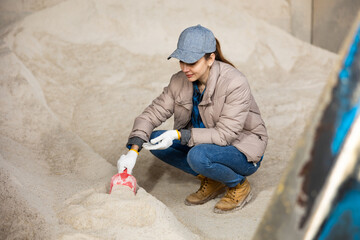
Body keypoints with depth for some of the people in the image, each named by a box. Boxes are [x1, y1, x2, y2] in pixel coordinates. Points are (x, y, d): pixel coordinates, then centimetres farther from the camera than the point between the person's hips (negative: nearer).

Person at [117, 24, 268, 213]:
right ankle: (211, 181, 0)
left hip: (242, 148, -6)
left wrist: (179, 135, -35)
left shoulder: (235, 83, -26)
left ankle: (239, 185, -4)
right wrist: (134, 150, -22)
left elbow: (225, 134, -28)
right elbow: (153, 113, -7)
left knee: (198, 156, -35)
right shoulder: (180, 81, -9)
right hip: (205, 142, 7)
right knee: (155, 141, -12)